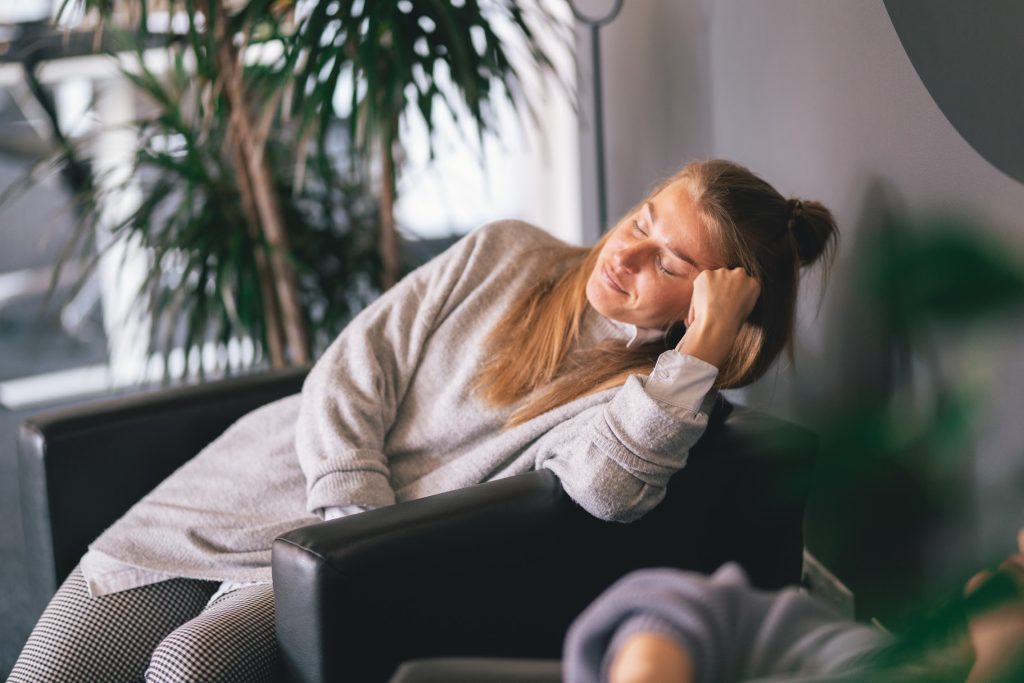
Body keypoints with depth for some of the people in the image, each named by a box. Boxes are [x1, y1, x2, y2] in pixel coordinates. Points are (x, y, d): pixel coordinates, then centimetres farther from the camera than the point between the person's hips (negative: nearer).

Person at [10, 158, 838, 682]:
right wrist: (360, 519, -14)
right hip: (266, 480, 4)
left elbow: (605, 486, -30)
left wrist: (704, 345, -26)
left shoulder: (658, 397, -5)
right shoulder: (505, 255, 3)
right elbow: (348, 378, 0)